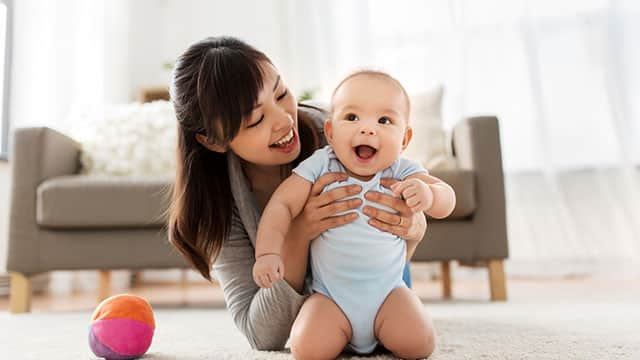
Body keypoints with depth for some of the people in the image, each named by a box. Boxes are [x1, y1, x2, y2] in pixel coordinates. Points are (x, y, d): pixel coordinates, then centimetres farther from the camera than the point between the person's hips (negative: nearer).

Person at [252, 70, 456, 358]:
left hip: (386, 291, 1)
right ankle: (341, 333, 16)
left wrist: (428, 193, -37)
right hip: (330, 295, -1)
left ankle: (380, 333, 19)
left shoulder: (402, 172, -10)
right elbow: (282, 205, -14)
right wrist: (267, 252, -27)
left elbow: (447, 202, -14)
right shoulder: (320, 166, -13)